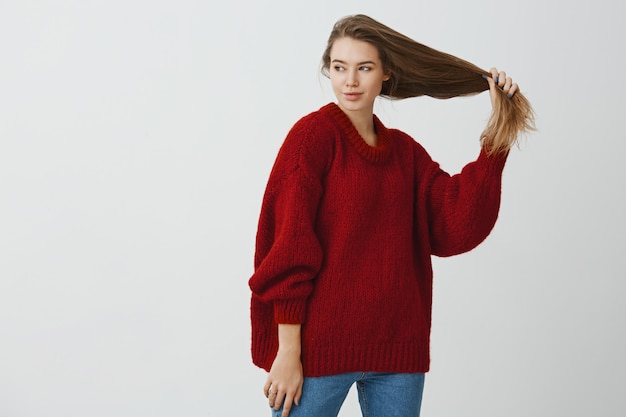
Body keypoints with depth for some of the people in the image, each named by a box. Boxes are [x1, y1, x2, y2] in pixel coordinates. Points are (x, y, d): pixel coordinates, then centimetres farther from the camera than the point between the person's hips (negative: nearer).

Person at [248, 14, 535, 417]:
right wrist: (287, 352, -15)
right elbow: (289, 247, -11)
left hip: (397, 346, 5)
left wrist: (498, 136, -2)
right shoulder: (312, 135, -6)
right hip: (322, 346, -5)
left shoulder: (405, 151, 10)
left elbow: (457, 225, -1)